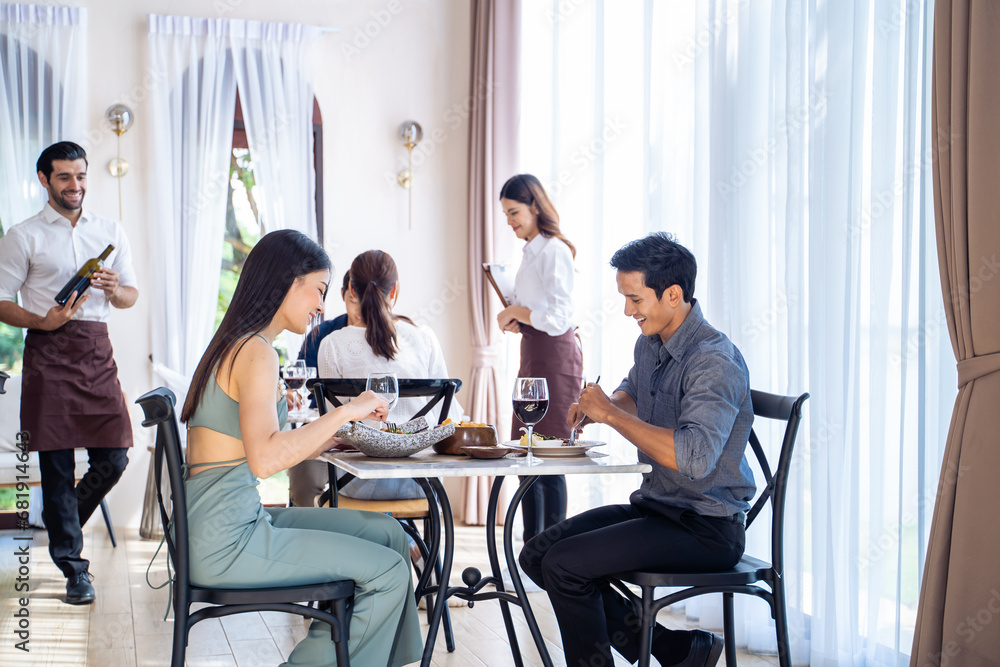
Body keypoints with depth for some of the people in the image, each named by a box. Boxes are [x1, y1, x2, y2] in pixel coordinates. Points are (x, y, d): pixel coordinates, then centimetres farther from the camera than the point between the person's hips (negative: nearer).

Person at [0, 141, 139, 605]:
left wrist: (115, 290, -7)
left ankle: (62, 527, 28)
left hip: (97, 349, 4)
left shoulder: (111, 232, 15)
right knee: (57, 463, -2)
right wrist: (44, 321, -16)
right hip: (49, 353, -3)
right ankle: (73, 566, 7)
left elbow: (131, 296, 16)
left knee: (113, 458, 0)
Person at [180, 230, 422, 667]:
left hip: (238, 520, 10)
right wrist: (345, 411, -20)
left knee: (388, 534, 8)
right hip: (227, 541, -10)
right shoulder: (256, 351, -15)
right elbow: (265, 459, -29)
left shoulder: (234, 346, 16)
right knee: (388, 570, -10)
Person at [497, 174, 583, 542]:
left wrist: (515, 311, -7)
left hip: (555, 356, -10)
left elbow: (557, 319, -18)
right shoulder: (531, 251, 16)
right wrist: (516, 320, 6)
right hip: (533, 356, 10)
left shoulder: (553, 251, -12)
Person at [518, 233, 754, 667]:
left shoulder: (716, 362, -21)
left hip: (706, 529, -10)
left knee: (564, 564, -21)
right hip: (655, 506, 10)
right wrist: (596, 407, 8)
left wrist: (611, 413, -25)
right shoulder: (649, 345, 8)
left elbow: (695, 457, -35)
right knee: (537, 555, 2)